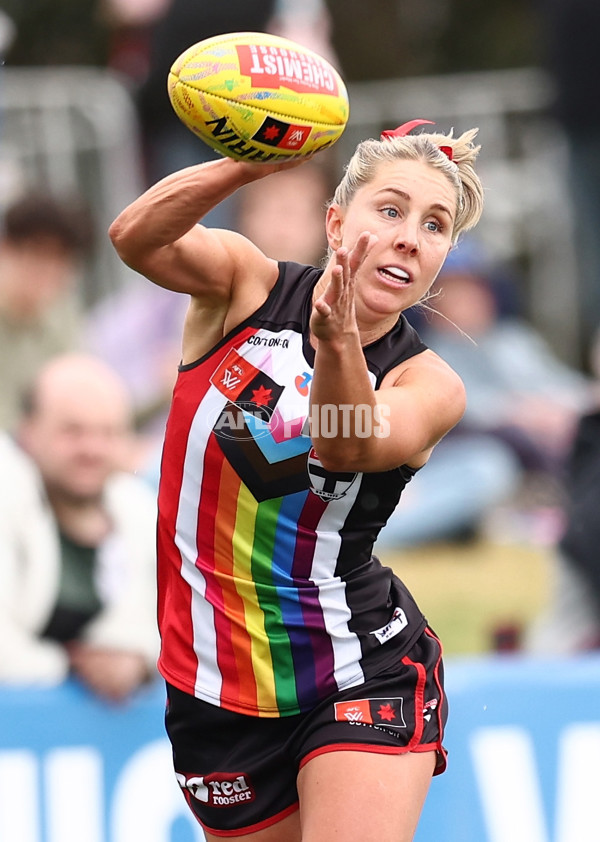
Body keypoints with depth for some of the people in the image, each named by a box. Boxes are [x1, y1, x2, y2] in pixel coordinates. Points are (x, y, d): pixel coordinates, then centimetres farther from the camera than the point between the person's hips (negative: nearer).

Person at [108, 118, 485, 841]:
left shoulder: (428, 385, -6)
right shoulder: (247, 284, -5)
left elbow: (349, 447, -28)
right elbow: (137, 237, -26)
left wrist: (336, 341, -50)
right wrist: (250, 164, -45)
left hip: (364, 681, -1)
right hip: (216, 688, 2)